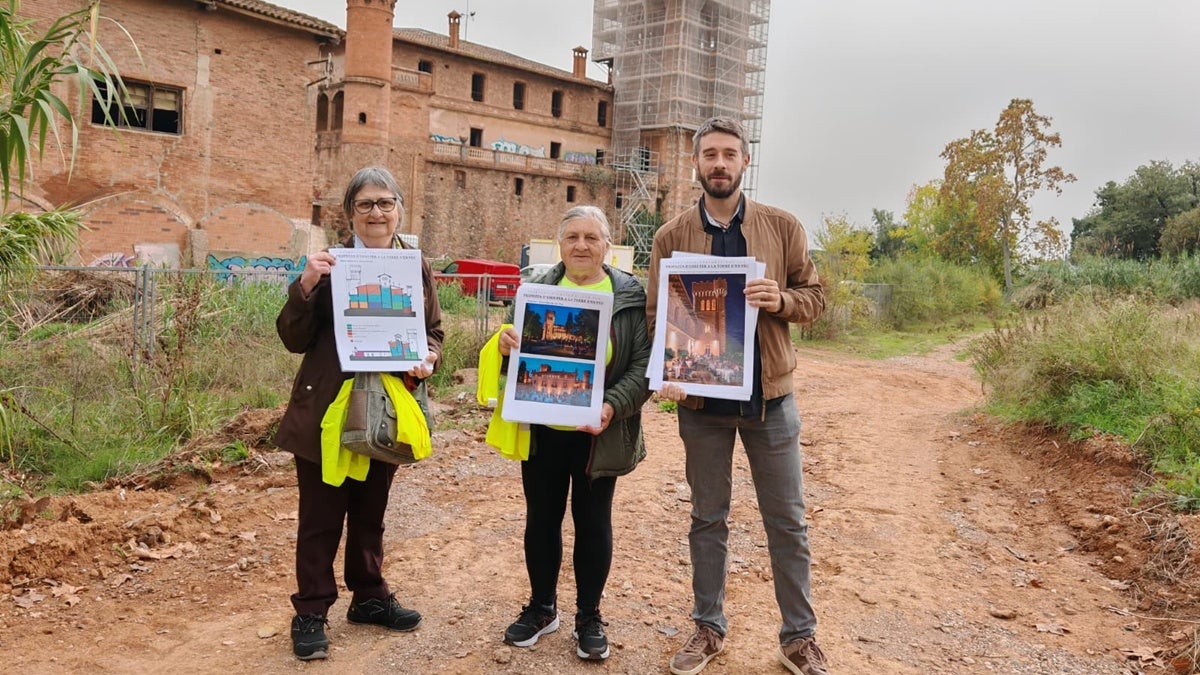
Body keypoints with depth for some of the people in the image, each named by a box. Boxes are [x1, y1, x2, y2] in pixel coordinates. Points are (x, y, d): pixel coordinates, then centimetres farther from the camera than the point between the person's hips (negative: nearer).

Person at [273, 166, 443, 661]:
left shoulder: (417, 267, 3)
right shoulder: (327, 265, -7)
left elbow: (433, 332, 10)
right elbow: (295, 340, -8)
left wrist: (426, 361, -12)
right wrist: (305, 285, -23)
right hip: (327, 411, -3)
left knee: (370, 513, 19)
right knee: (321, 519, 6)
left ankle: (369, 598, 34)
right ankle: (311, 613, 19)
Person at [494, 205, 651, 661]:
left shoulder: (631, 296, -4)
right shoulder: (536, 290, 3)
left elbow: (644, 365, -7)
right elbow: (515, 353, 8)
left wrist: (613, 405, -22)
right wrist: (506, 345, -16)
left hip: (597, 434, -2)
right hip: (542, 430, 3)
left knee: (593, 522, 9)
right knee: (541, 518, 13)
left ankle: (589, 617, 25)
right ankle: (541, 607, 31)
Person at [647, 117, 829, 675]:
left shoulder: (783, 228, 1)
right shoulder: (671, 237, 1)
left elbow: (814, 297, 5)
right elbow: (656, 315, 0)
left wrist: (781, 301, -17)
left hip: (770, 398, 0)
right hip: (701, 400, 0)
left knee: (787, 522, 8)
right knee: (708, 519, 14)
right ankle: (708, 627, 29)